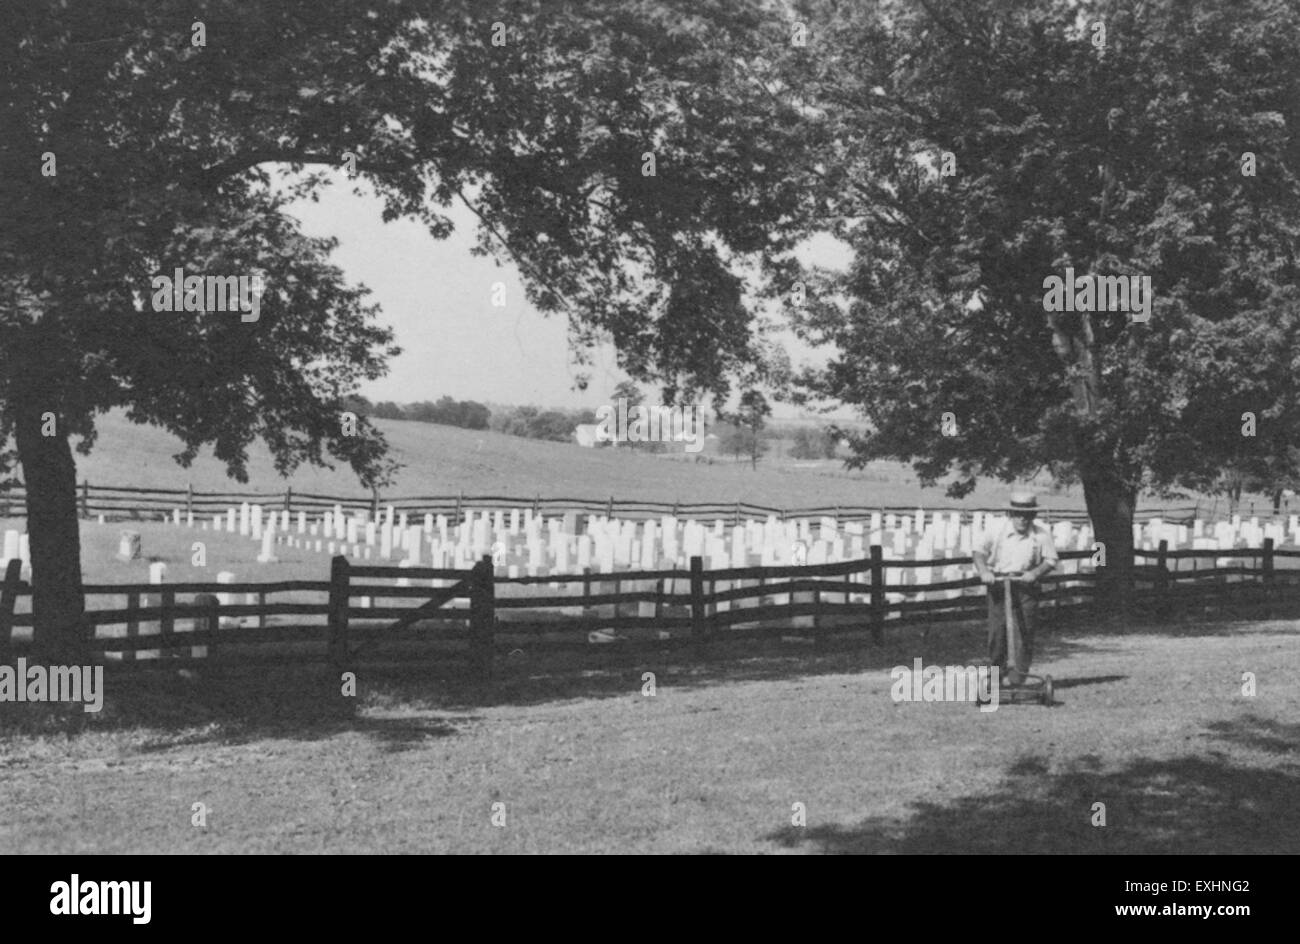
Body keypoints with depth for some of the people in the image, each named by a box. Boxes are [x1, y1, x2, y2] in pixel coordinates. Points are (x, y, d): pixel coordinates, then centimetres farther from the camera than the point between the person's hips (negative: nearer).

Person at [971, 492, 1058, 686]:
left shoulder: (1041, 535, -1)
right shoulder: (996, 532, -1)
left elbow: (1050, 560, 0)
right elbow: (979, 552, 0)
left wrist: (1034, 573, -18)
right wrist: (984, 571, -18)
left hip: (1026, 585, 0)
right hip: (998, 584, 0)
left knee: (1026, 631, -2)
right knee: (997, 631, -3)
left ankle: (1018, 675, 7)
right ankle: (997, 672, 11)